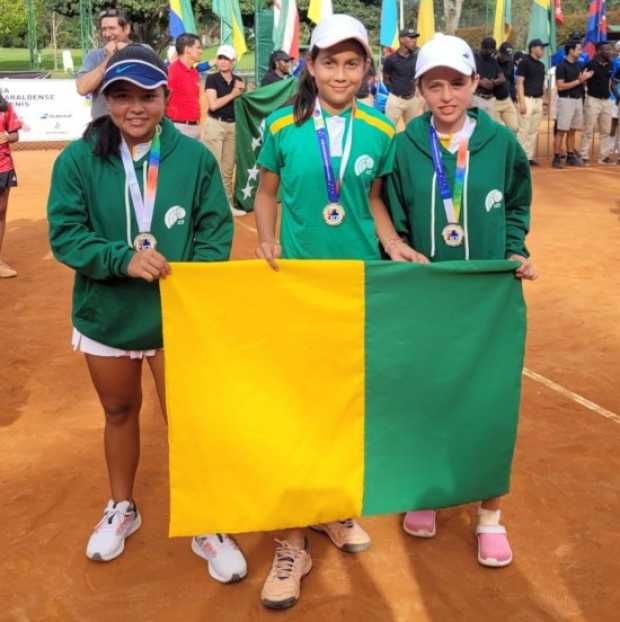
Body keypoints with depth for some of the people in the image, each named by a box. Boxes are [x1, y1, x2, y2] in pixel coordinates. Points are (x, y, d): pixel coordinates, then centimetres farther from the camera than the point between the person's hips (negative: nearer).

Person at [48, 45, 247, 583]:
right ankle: (121, 509, 44)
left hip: (179, 315, -1)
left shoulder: (194, 156, -8)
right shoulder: (79, 159, -9)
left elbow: (217, 230, -5)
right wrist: (124, 258, -27)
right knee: (120, 412, 21)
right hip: (105, 315, 1)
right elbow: (65, 234, -12)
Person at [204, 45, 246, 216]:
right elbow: (213, 105, -14)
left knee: (228, 168, 10)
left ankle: (228, 204, 16)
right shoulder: (212, 78, -5)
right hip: (215, 124, -5)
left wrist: (242, 93, -1)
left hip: (233, 125, 5)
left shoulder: (238, 80, 10)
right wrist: (233, 94, -10)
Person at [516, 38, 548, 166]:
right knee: (524, 129, -10)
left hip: (538, 100, 8)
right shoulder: (524, 62, -6)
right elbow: (519, 83, -12)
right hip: (527, 99, -8)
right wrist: (522, 102, -19)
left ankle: (529, 157, 12)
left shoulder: (541, 65, 17)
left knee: (534, 131, 8)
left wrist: (542, 102, 16)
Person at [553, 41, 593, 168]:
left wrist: (584, 78, 1)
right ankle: (556, 158, -7)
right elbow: (560, 86, -17)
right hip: (566, 100, -8)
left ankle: (570, 156, 16)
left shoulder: (578, 65, 14)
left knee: (572, 130, 10)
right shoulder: (562, 66, -10)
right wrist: (578, 81, -16)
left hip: (578, 100, 8)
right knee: (562, 130, -9)